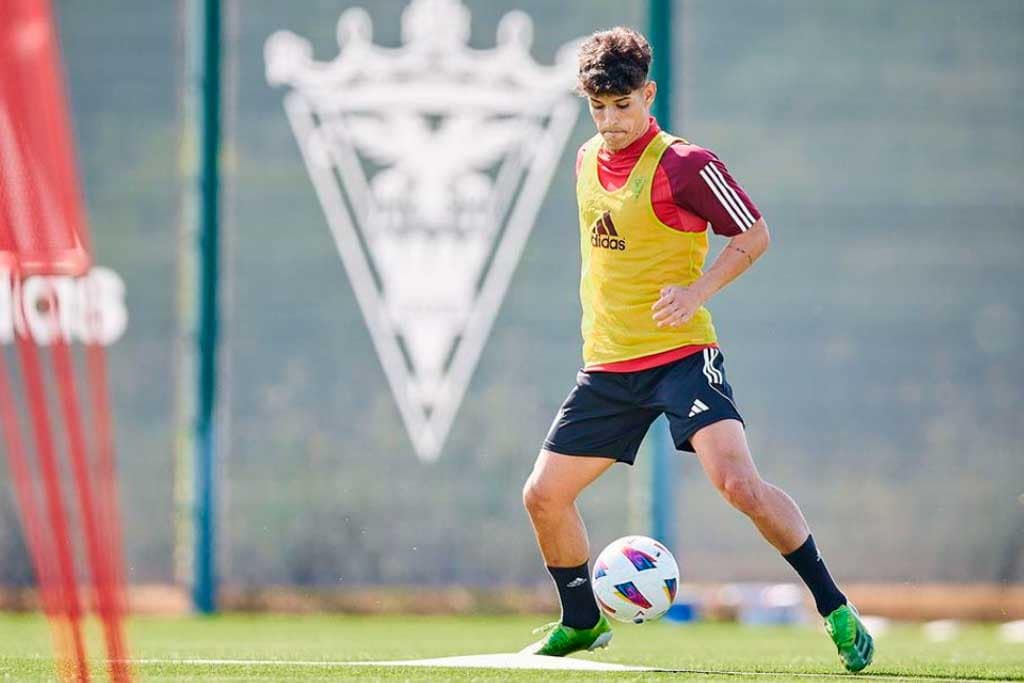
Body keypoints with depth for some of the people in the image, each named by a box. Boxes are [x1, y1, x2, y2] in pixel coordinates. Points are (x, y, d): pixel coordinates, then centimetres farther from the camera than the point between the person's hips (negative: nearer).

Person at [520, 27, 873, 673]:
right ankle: (582, 623, 28)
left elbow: (754, 234, -8)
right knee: (544, 495, 6)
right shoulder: (588, 161, 11)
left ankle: (836, 610, -16)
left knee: (738, 480, -25)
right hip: (607, 365, 7)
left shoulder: (684, 165, -11)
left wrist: (696, 290, -20)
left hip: (681, 355, -7)